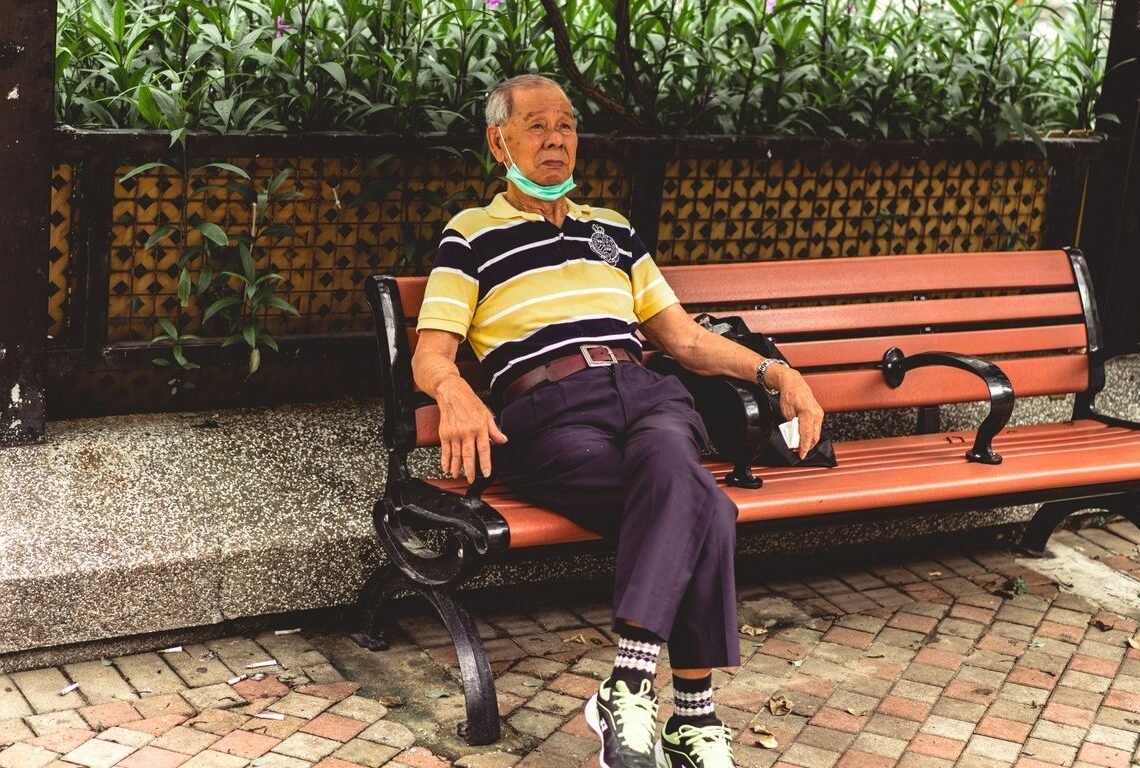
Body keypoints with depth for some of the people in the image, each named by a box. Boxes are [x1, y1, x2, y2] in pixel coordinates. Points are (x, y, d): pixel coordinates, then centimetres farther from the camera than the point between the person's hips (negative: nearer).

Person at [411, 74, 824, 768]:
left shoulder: (614, 231, 30)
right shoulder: (472, 237, 16)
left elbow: (685, 338, 27)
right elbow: (430, 355, 4)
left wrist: (776, 371, 12)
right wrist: (456, 392, -21)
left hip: (646, 395, 4)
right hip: (548, 411, -4)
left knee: (667, 461, -36)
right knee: (703, 510, -33)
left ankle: (630, 690, -38)